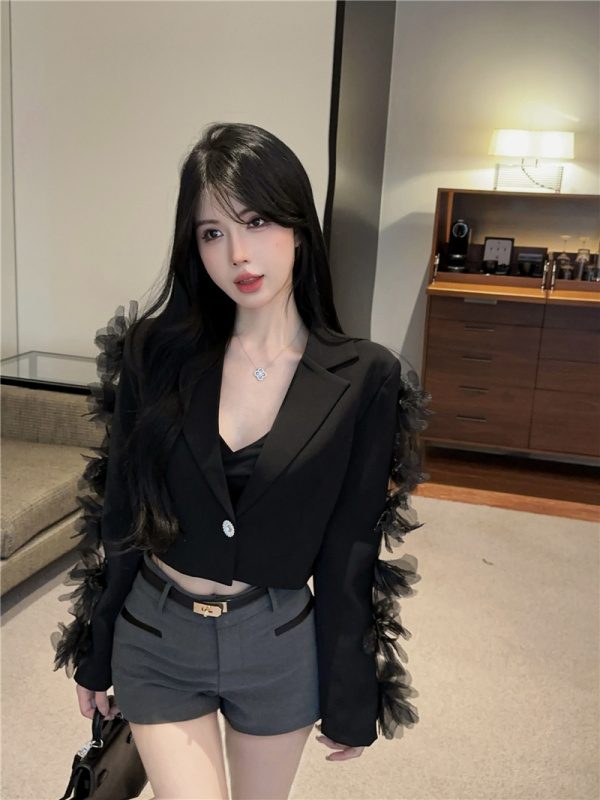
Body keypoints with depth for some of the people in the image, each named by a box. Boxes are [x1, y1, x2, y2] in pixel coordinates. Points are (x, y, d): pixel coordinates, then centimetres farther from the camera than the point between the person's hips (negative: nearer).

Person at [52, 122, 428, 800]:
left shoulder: (363, 380, -12)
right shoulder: (156, 354, -8)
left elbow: (350, 554, -7)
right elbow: (120, 518, -1)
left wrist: (351, 699, 0)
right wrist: (94, 657, 6)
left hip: (279, 644, 1)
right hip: (156, 640, 0)